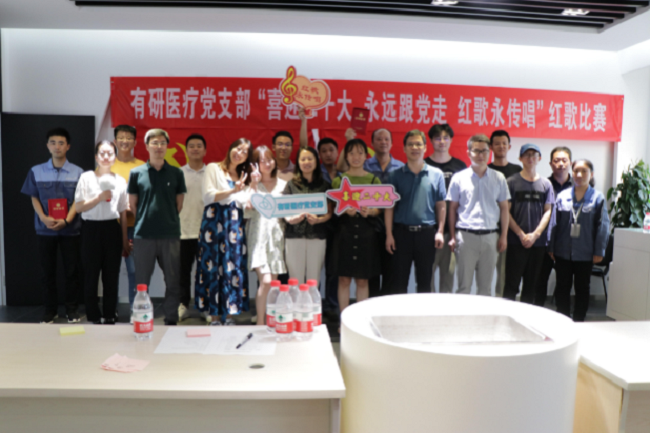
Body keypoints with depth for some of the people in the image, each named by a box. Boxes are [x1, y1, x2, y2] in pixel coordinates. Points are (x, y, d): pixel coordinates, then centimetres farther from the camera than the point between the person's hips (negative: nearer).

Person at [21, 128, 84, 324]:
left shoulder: (78, 173, 0)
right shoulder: (36, 171, 4)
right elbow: (34, 198, 5)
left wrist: (66, 220, -16)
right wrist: (44, 218, -12)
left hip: (70, 229, -1)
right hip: (45, 230, 1)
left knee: (71, 270, 4)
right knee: (48, 271, 7)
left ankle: (71, 309, 16)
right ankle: (50, 310, 19)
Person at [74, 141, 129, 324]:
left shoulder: (120, 181, 8)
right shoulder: (86, 178, 1)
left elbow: (123, 213, 10)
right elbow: (79, 207, -2)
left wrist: (125, 240, 9)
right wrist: (100, 197, -14)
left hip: (112, 229, 2)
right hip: (92, 228, -2)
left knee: (111, 275, 5)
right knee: (91, 275, 2)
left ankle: (109, 317, 16)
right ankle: (93, 318, 13)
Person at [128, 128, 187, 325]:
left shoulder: (176, 173, 5)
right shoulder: (136, 173, 4)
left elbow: (179, 203, 10)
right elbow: (132, 204, 8)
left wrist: (167, 219, 6)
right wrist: (146, 219, 6)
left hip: (170, 235, 1)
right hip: (143, 235, 0)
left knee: (173, 281, 7)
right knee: (141, 282, 8)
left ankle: (171, 319, 19)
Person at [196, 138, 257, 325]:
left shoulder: (244, 175, 22)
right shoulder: (213, 168, 8)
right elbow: (208, 196, -6)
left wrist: (254, 187, 0)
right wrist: (233, 190, -14)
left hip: (235, 224, 4)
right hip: (215, 221, -4)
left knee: (233, 268, 0)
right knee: (213, 268, -5)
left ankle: (229, 314, 7)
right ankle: (213, 316, 1)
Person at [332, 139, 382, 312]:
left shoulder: (374, 180, 9)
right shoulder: (338, 180, 7)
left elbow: (379, 210, 8)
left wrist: (369, 211, -14)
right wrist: (346, 211, -14)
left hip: (366, 232, 1)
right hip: (345, 231, -1)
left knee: (363, 280, 5)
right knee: (344, 278, 1)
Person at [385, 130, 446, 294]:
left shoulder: (436, 174, 5)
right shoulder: (396, 175, 4)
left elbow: (441, 205, 6)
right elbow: (389, 206, 2)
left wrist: (440, 231, -2)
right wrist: (389, 234, -4)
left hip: (426, 233, 1)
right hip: (402, 232, 0)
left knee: (425, 281, 9)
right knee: (399, 281, 6)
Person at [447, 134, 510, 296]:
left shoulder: (498, 178, 6)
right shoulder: (459, 178, 1)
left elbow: (504, 208, 10)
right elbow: (452, 208, 5)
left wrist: (504, 235, 6)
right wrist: (452, 237, 2)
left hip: (490, 236, 2)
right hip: (465, 235, -2)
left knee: (486, 286, 11)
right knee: (464, 285, 4)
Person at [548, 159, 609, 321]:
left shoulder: (598, 198, -2)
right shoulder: (562, 196, 1)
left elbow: (602, 226, -1)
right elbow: (554, 223, 5)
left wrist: (599, 251, -3)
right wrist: (551, 247, 4)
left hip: (585, 254, -1)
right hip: (563, 252, 2)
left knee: (582, 289, 10)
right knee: (562, 288, 10)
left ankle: (578, 323, 22)